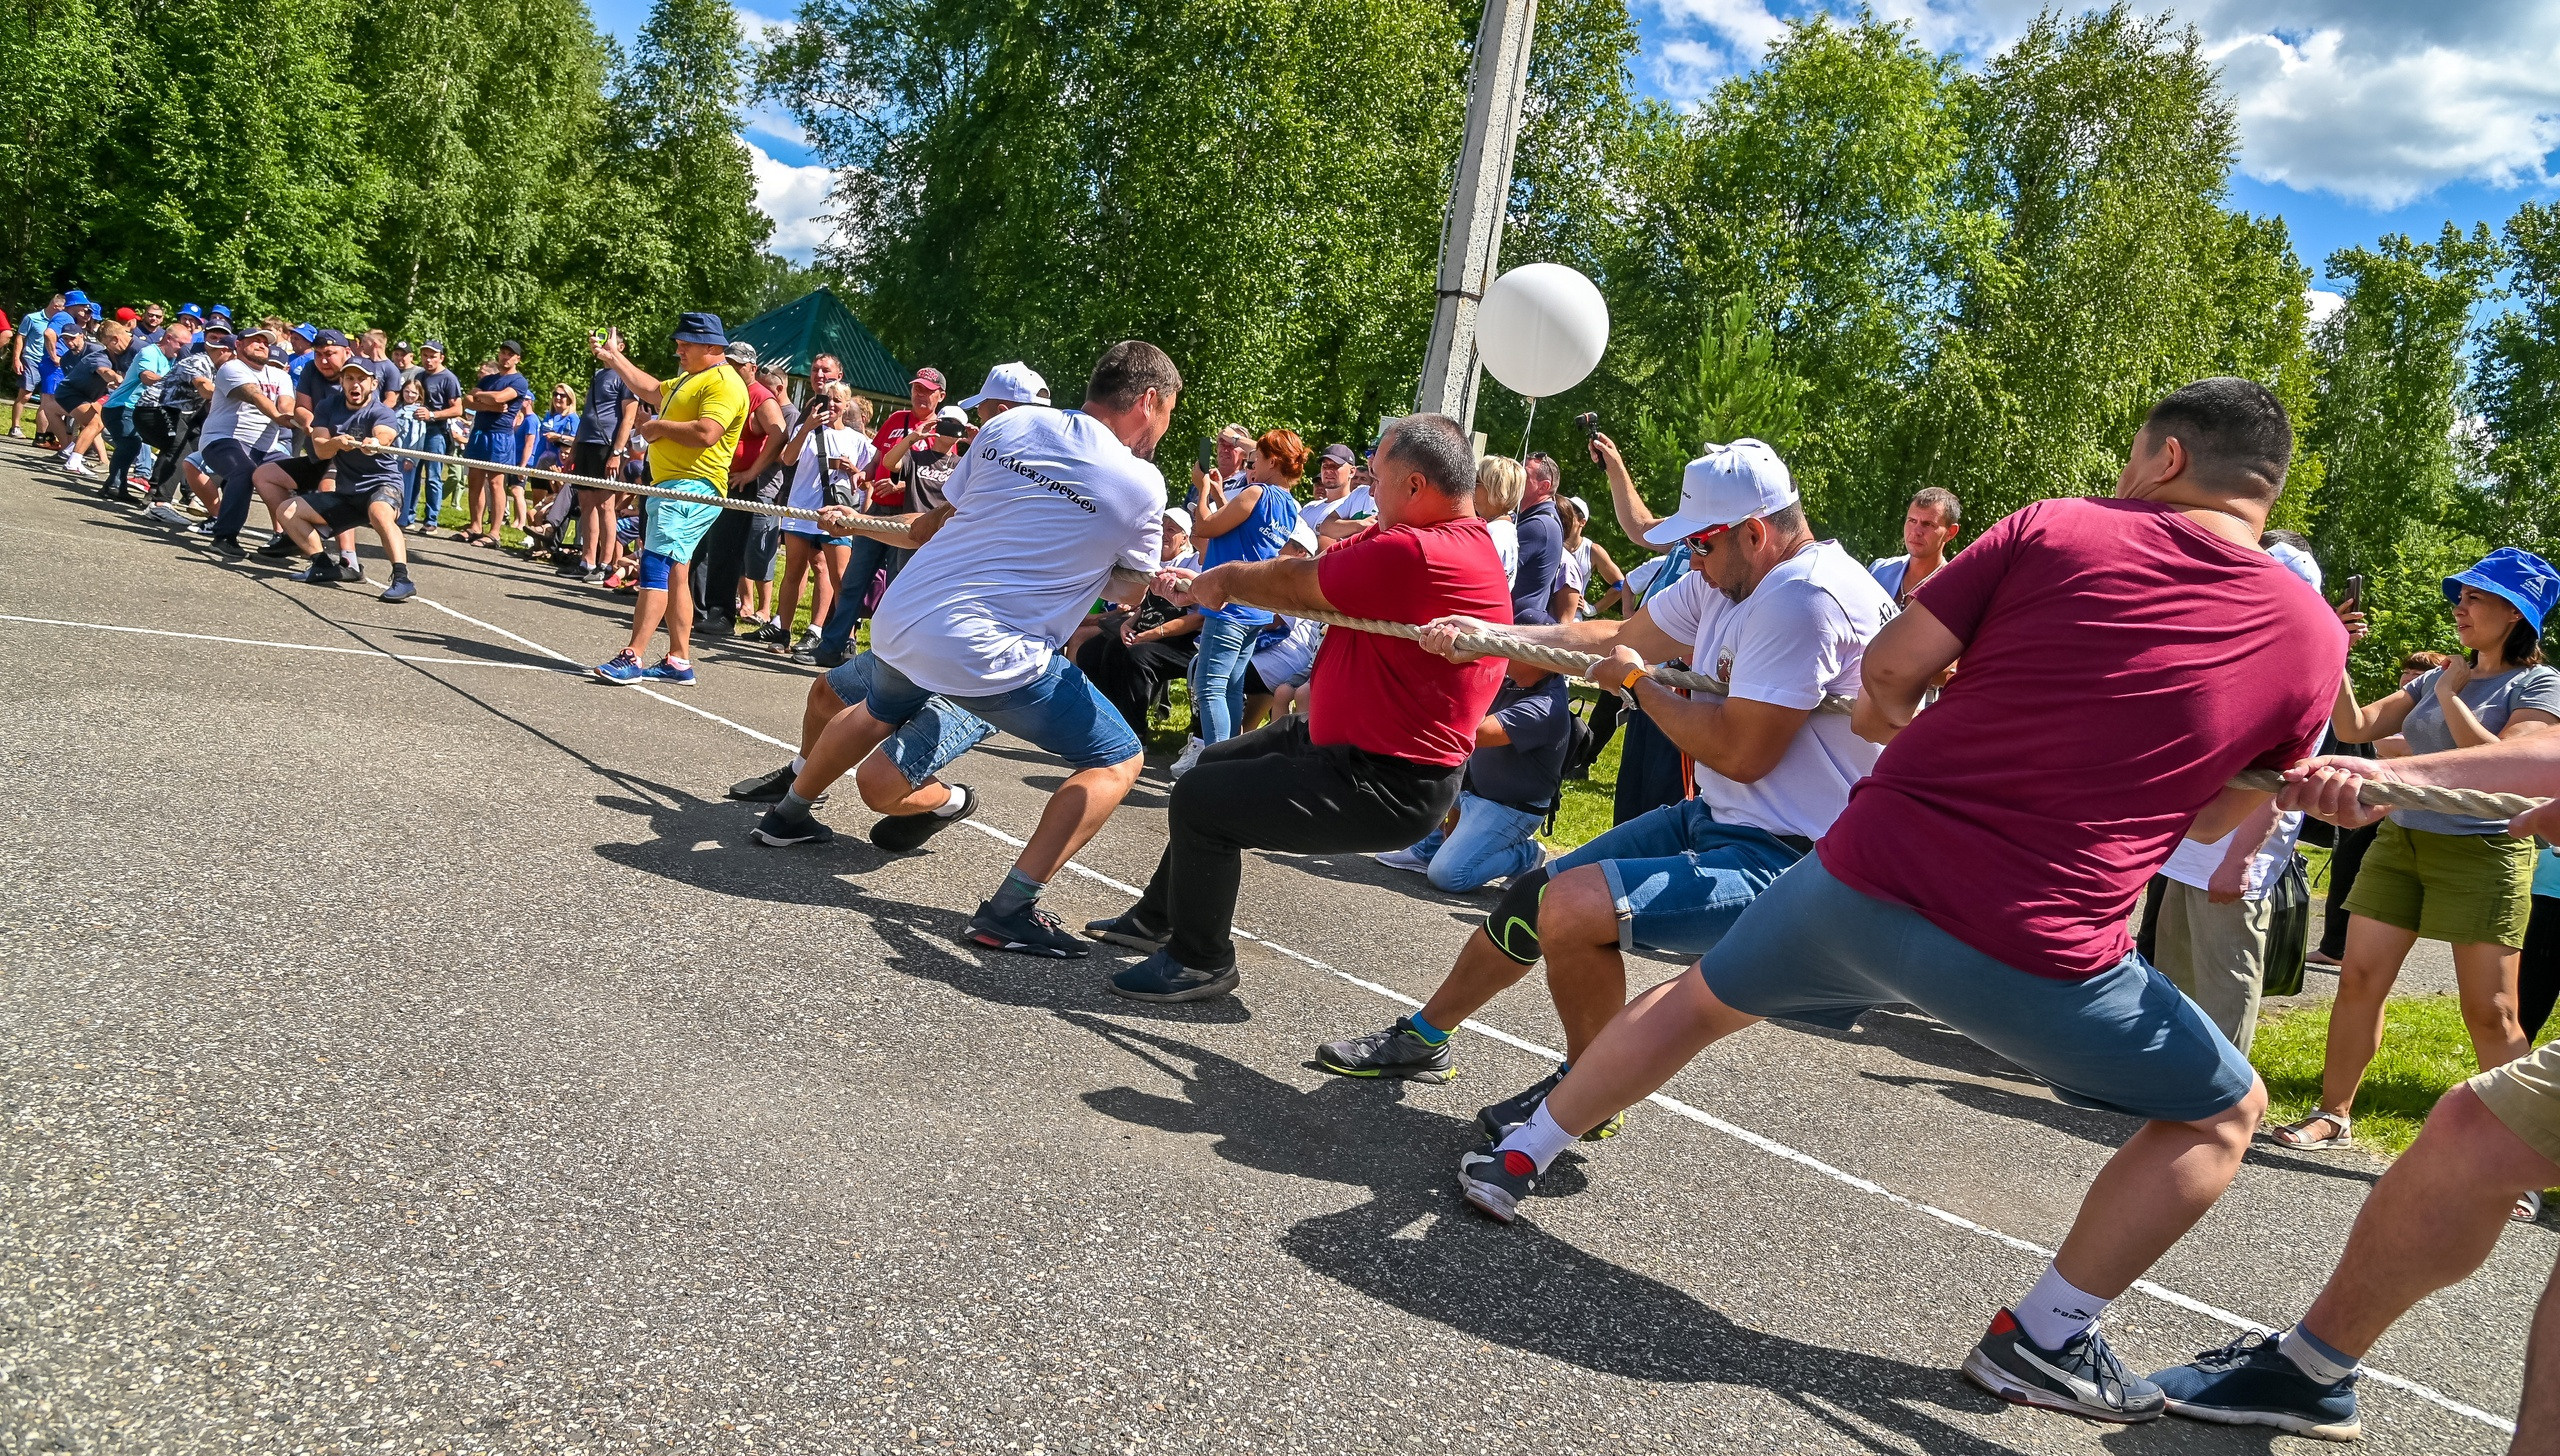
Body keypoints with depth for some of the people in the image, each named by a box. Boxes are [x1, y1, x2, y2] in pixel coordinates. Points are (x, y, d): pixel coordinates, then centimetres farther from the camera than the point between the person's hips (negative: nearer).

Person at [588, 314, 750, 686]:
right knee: (673, 573, 11)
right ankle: (679, 661, 15)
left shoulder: (724, 383, -12)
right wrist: (614, 357, 40)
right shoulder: (689, 380, 22)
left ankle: (631, 658, -19)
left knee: (655, 566, -16)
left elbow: (705, 434, -25)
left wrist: (660, 426, -12)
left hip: (692, 489, -11)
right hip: (669, 486, 11)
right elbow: (651, 390, 38)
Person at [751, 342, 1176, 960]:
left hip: (899, 617, 7)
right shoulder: (1141, 483, -7)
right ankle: (1009, 909, -5)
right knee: (1118, 759, 5)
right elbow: (1126, 590, 7)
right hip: (988, 652, -6)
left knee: (880, 711, 40)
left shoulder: (1011, 423, 6)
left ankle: (787, 814, 53)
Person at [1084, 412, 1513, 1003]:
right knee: (1212, 765, 23)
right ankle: (1157, 919, 38)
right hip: (1343, 737, 11)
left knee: (1200, 798, -10)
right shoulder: (1449, 539, 6)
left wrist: (1218, 580, 2)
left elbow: (1294, 585, -17)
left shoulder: (1415, 555, -28)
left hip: (1385, 789, -11)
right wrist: (1203, 583, 3)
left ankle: (1200, 961, 9)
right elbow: (1310, 577, 6)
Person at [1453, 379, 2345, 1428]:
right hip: (2038, 952, -1)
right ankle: (2042, 1343, 19)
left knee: (1701, 1000, 29)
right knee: (2222, 1114, 23)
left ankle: (1515, 1161, 39)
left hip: (1862, 876, 2)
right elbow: (2218, 818, 14)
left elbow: (1887, 669, 2)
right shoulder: (2309, 635, 3)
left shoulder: (2058, 528, -1)